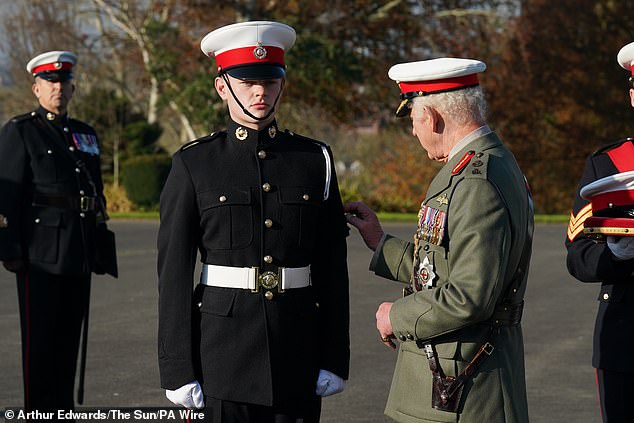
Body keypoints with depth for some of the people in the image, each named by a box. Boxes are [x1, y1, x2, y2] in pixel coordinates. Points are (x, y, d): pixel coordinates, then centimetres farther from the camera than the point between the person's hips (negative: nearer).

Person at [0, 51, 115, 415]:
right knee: (40, 338, -2)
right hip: (40, 256, -6)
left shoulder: (86, 134, 17)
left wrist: (101, 247, 17)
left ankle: (64, 407, 18)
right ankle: (39, 411, 3)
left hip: (79, 256, 6)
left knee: (70, 334, 10)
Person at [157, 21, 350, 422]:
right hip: (223, 349, -2)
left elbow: (333, 267, 6)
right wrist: (178, 370, -6)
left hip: (298, 351, 2)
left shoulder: (315, 159, 6)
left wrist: (335, 358, 2)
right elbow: (174, 273, -2)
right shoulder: (193, 164, -1)